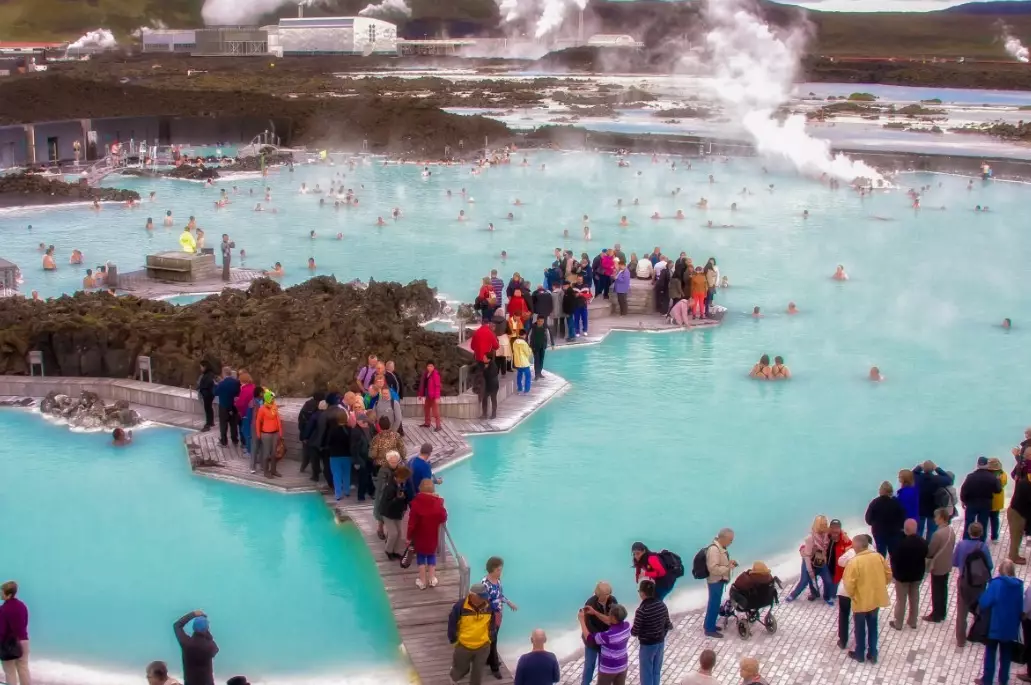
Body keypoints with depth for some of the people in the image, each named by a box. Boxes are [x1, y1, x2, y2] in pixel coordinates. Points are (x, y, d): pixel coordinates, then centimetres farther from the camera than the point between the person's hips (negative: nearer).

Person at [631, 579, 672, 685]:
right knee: (656, 671, 21)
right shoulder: (662, 605, -7)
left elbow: (635, 632, -18)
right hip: (660, 642, 6)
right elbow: (667, 625, 4)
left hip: (647, 645, -6)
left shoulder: (641, 610, -26)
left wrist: (630, 628, 3)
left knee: (646, 674, 10)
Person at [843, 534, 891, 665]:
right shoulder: (878, 557, -8)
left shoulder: (854, 562, -24)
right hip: (876, 599, 5)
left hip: (861, 601, -4)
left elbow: (849, 584, -21)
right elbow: (888, 575, 3)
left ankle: (860, 654, 31)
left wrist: (851, 594, -1)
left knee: (860, 628, 15)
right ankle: (872, 654, 30)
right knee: (872, 626, 21)